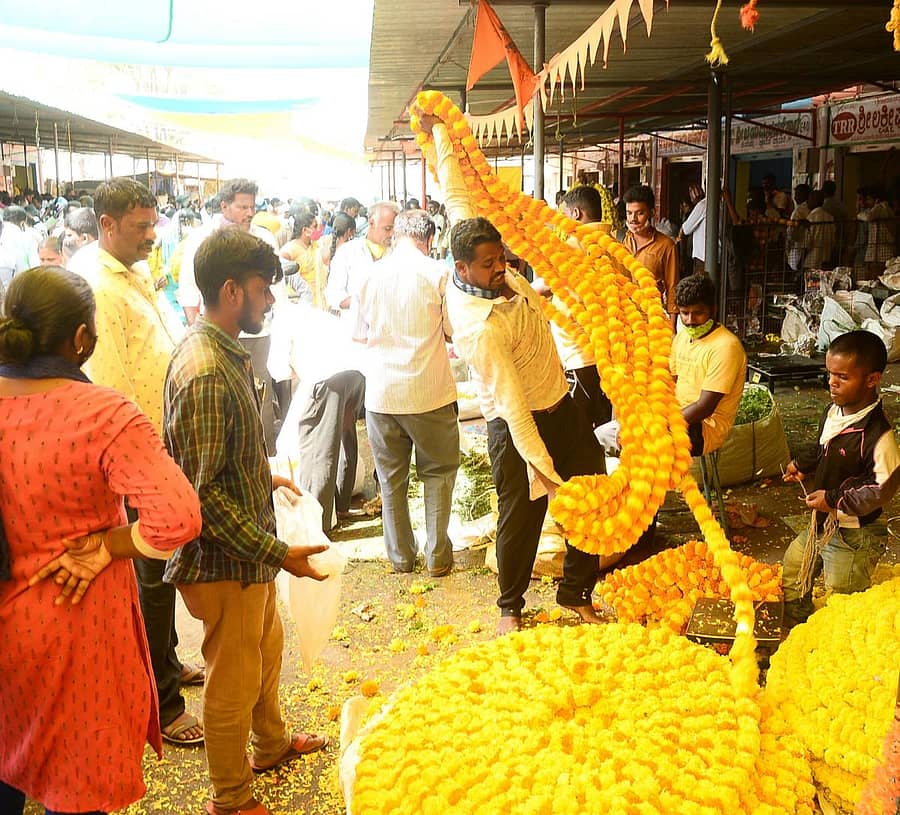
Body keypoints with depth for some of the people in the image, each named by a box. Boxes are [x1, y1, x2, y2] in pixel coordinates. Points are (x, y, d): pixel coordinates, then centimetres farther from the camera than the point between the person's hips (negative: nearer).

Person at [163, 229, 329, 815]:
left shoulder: (224, 352, 3)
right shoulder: (206, 374, -29)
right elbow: (203, 492, -28)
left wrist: (264, 476, 22)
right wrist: (276, 553, -26)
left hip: (250, 550, 10)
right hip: (226, 562, -10)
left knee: (267, 649, 28)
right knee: (234, 680, 9)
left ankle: (273, 744, 51)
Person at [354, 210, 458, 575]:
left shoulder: (371, 275, 0)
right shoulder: (438, 273, -8)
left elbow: (359, 333, 8)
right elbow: (454, 330, -3)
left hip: (381, 393, 2)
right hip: (429, 391, -2)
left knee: (391, 477, 14)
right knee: (438, 472, 13)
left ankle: (401, 556, 21)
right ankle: (437, 555, 13)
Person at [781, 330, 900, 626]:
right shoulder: (832, 412, -1)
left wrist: (835, 500, -23)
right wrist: (804, 468, 3)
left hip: (854, 537, -9)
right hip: (821, 524, 9)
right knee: (792, 568, 24)